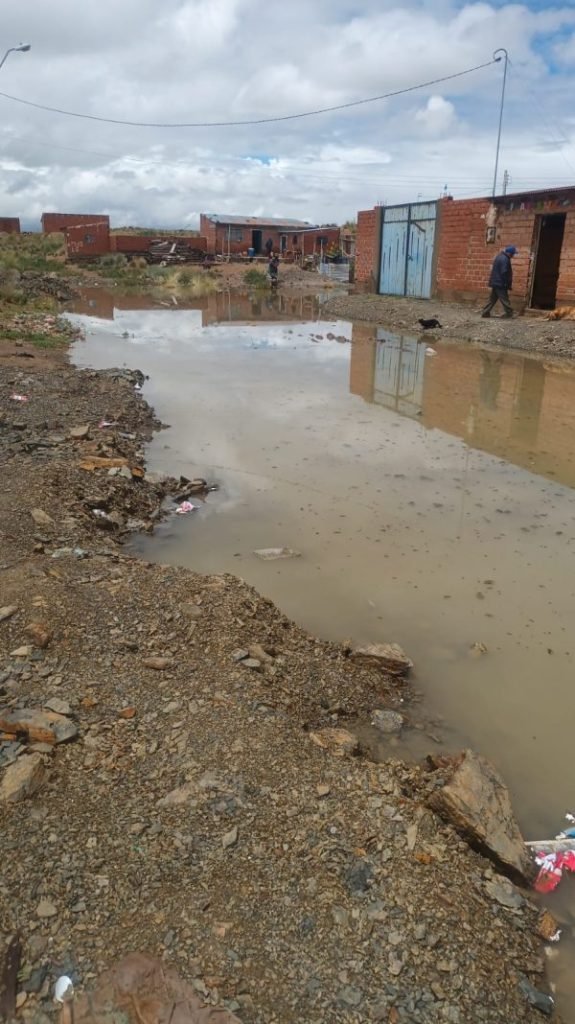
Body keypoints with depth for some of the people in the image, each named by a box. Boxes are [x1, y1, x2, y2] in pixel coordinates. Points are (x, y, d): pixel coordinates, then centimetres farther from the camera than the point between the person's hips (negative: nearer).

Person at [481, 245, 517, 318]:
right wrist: (508, 284, -15)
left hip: (495, 282, 10)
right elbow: (504, 273, -22)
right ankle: (508, 313, -1)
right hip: (500, 283, -10)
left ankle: (485, 312, 15)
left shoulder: (500, 256, 14)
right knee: (504, 299, -5)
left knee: (493, 298, 15)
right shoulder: (505, 259, -19)